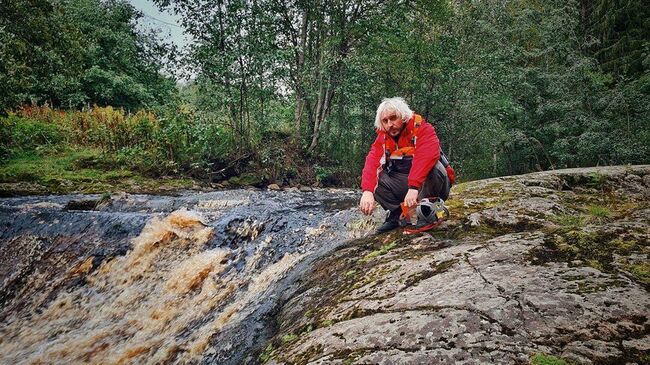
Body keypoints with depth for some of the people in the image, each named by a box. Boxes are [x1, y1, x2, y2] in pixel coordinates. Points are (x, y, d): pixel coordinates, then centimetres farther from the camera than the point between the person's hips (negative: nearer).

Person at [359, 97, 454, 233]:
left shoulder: (422, 129, -16)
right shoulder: (383, 138, -2)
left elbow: (426, 157, -35)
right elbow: (372, 163, -18)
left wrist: (413, 187, -46)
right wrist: (367, 191, -36)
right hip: (402, 185, 4)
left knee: (434, 167, -34)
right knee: (374, 178, -15)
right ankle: (397, 214, -9)